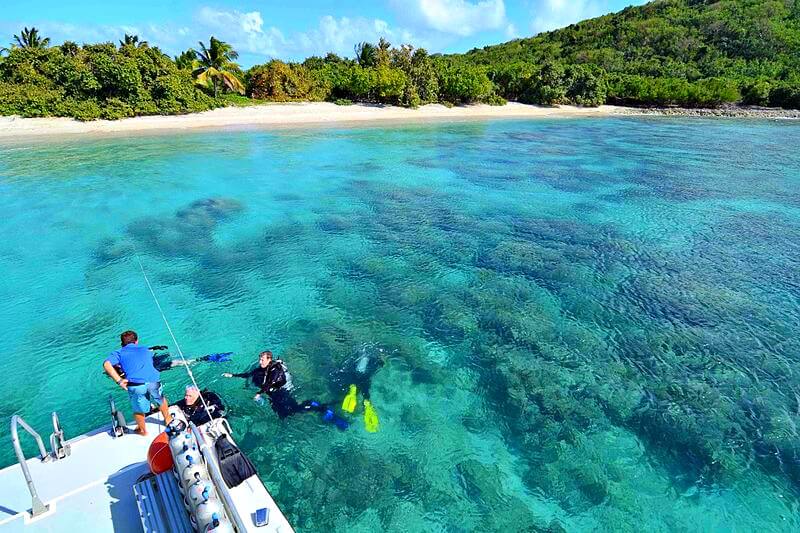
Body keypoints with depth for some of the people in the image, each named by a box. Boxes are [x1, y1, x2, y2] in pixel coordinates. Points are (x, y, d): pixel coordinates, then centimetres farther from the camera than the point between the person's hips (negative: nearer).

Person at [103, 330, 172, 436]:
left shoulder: (118, 353, 17)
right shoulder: (145, 350, 26)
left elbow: (106, 364, 0)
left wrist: (119, 380, -2)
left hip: (135, 384, -2)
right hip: (153, 380, 2)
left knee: (138, 410, 24)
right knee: (161, 401, 31)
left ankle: (142, 430, 43)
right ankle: (168, 420, 49)